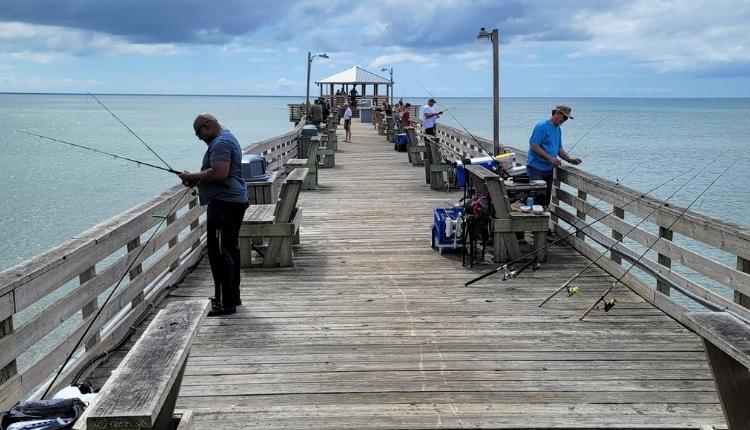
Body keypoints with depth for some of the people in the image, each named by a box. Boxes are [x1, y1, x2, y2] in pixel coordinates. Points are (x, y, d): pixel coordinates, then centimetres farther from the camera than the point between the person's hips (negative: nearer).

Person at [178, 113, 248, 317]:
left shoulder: (220, 143, -14)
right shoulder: (228, 138, 21)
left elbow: (220, 173, -27)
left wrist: (192, 177, -15)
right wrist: (197, 180, 14)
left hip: (224, 203, -11)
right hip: (235, 201, 11)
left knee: (219, 253, -10)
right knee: (230, 249, 16)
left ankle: (225, 302, -8)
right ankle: (233, 296, 24)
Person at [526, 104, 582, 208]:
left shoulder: (558, 129, 14)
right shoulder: (542, 126, -14)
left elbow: (559, 149, 22)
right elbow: (533, 146, -20)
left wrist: (569, 159, 6)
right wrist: (550, 158, -22)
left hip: (549, 169, 9)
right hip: (536, 168, -9)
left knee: (546, 198, 10)